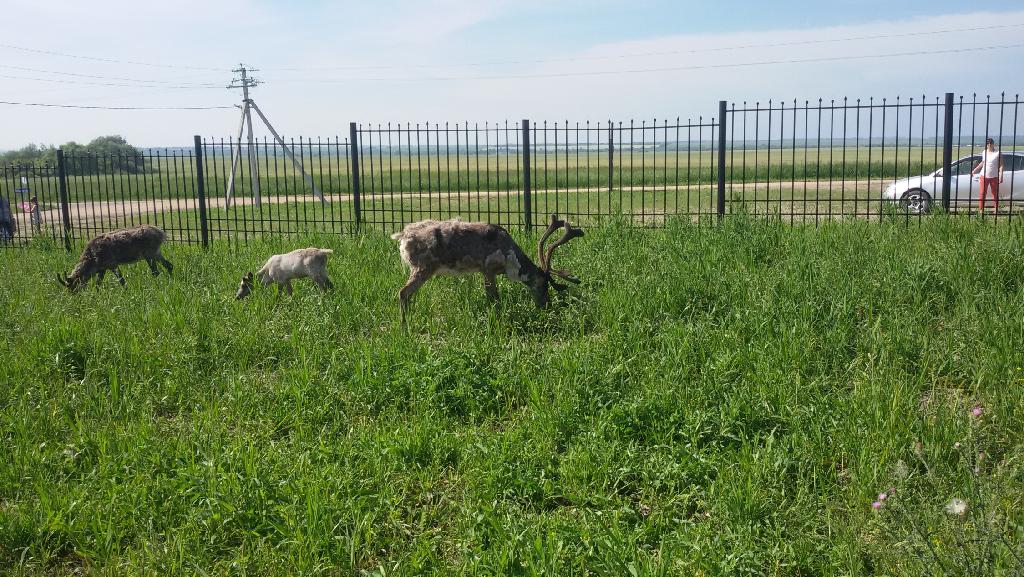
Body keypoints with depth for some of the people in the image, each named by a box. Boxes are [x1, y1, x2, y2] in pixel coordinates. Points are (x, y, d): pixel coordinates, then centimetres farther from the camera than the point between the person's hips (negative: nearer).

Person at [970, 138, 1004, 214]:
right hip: (984, 176, 3)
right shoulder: (984, 152, 6)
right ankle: (981, 210, 5)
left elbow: (1001, 165, -8)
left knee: (995, 194, 7)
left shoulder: (998, 153, -8)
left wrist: (1001, 176, -16)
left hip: (994, 177, -3)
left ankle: (996, 210, 16)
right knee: (982, 194, 1)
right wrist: (974, 170, 20)